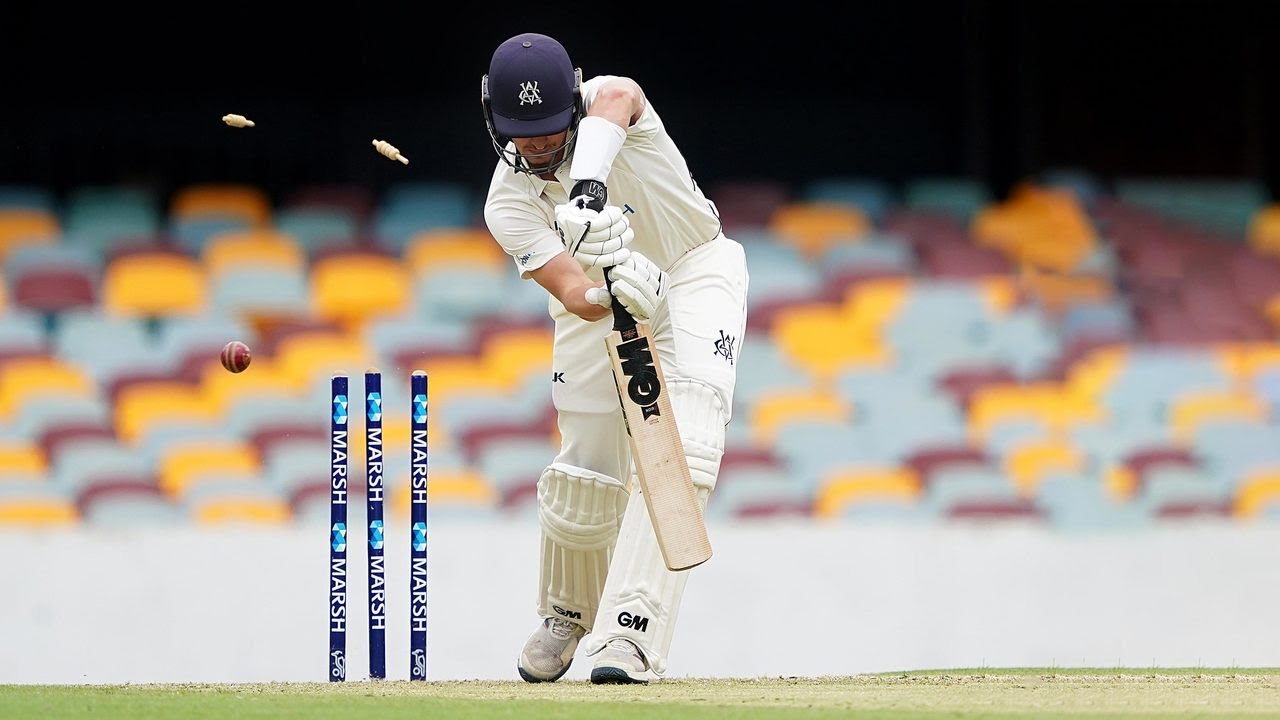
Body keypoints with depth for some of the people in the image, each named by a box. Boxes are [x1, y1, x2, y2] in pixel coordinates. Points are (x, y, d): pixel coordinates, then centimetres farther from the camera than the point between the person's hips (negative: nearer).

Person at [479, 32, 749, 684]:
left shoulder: (606, 103, -23)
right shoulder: (508, 203, -18)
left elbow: (616, 100, -51)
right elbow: (573, 294, -31)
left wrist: (590, 184, -70)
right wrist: (615, 293, -55)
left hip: (695, 270, -3)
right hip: (599, 299, 3)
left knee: (680, 444, -25)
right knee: (585, 481, 0)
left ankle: (631, 631, -32)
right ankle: (567, 612, 34)